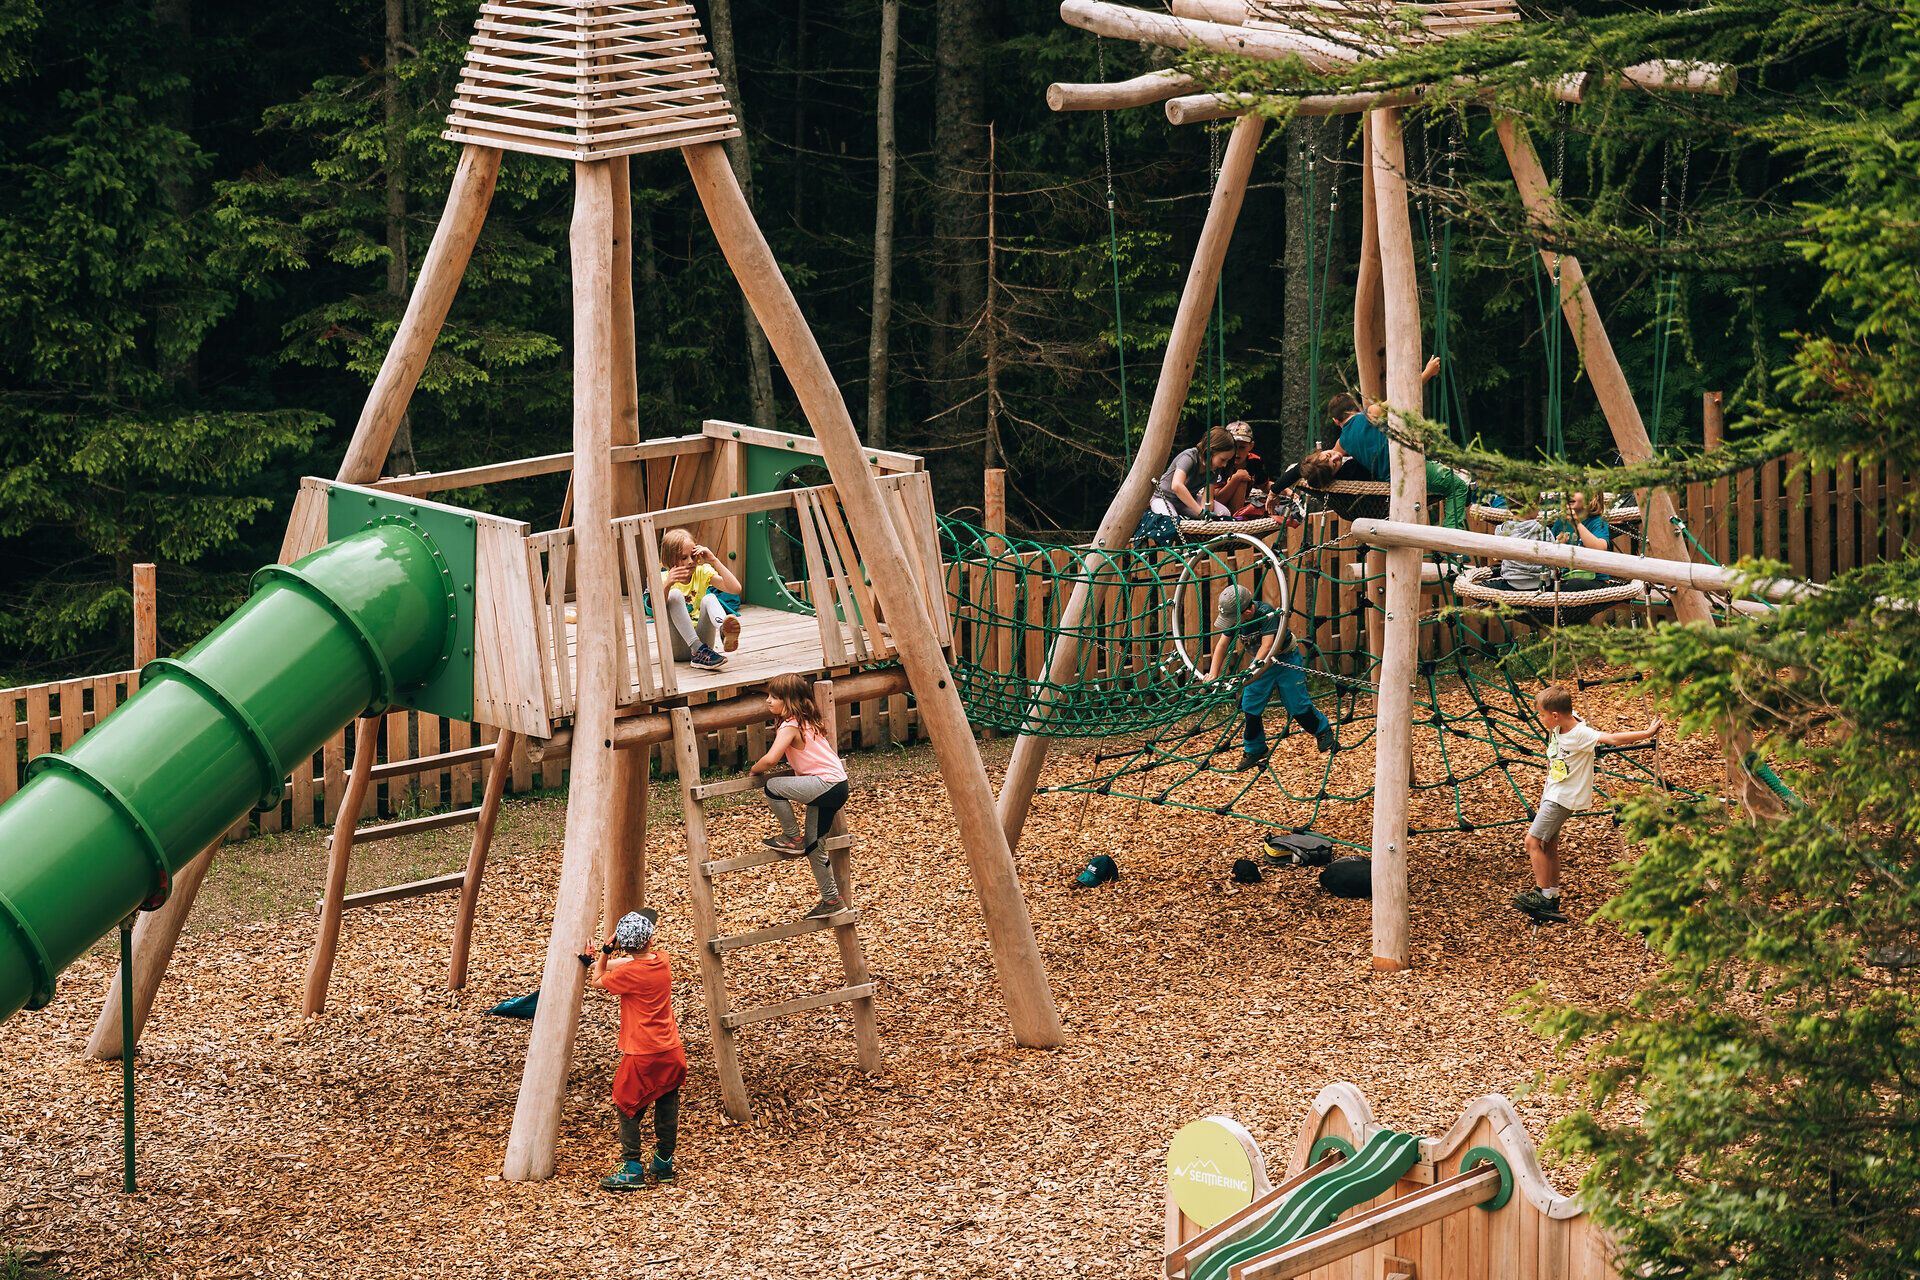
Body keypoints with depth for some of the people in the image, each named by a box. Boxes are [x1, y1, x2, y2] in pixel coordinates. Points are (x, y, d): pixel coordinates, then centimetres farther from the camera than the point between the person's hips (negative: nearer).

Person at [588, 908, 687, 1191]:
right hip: (672, 1052, 6)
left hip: (642, 1056, -6)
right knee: (667, 1108, 15)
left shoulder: (629, 973, -19)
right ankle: (663, 1164, 24)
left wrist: (606, 951, -4)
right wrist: (603, 959, 10)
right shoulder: (662, 960, -1)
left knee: (627, 1108, 5)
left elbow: (597, 981, -2)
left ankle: (633, 1170, 2)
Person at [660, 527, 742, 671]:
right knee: (675, 594, -24)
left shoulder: (703, 572, 4)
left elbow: (735, 589, -10)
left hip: (700, 638, 2)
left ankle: (724, 632, -57)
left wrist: (714, 561, -13)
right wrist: (667, 585, -37)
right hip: (677, 648, -2)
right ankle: (698, 650, -42)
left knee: (709, 598, -22)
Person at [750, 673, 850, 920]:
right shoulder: (808, 722, 16)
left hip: (826, 785, -10)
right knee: (813, 845, 15)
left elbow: (770, 759, -24)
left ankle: (792, 837, -1)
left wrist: (755, 769, -3)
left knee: (773, 787, -17)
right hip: (836, 788, 10)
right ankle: (832, 900, 22)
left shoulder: (789, 726, -13)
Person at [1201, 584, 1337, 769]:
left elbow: (1267, 645, -40)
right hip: (1261, 663, 6)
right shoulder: (1234, 617, -14)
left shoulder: (1267, 613, -33)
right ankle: (1254, 750, 15)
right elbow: (1222, 644, -11)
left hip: (1287, 660, -6)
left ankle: (1324, 733, 25)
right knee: (1250, 707, 0)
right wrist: (1213, 673, -24)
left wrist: (1250, 672, -49)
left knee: (1297, 705, -1)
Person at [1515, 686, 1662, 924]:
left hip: (1563, 797, -10)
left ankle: (1543, 894, -6)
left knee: (1533, 840, -12)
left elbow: (1612, 739, -34)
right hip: (1552, 792, 10)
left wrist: (1647, 733, -38)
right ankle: (1553, 899, 19)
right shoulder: (1559, 726, -1)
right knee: (1549, 844, 12)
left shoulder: (1580, 735, -27)